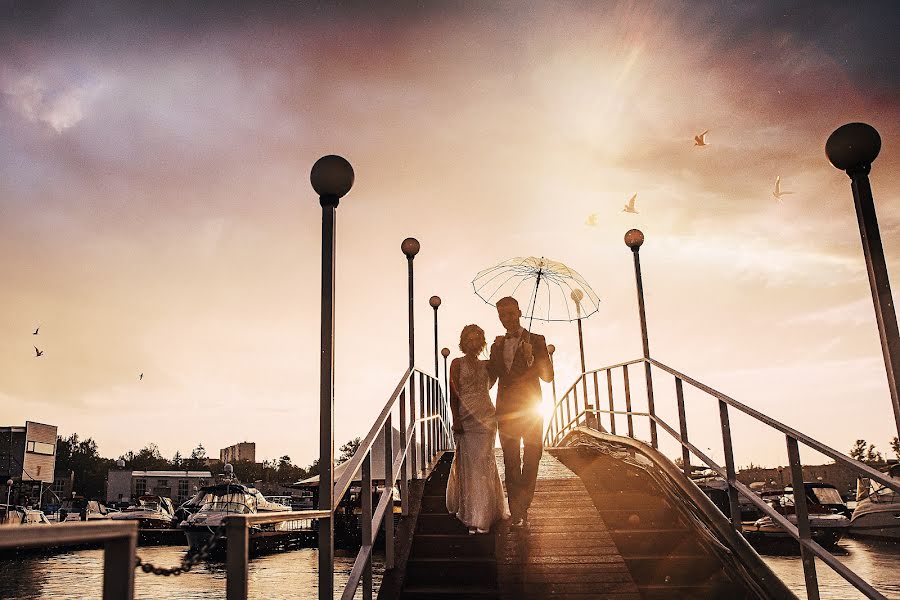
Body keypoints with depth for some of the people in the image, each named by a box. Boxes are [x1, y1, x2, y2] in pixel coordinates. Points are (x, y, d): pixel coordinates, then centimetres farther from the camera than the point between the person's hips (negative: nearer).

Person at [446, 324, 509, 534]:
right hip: (465, 418, -3)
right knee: (467, 464, -2)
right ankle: (470, 513, 7)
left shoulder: (487, 365, 15)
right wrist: (456, 418, -11)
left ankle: (481, 515, 9)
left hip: (485, 418, 3)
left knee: (483, 463, 1)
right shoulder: (457, 364, 4)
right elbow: (453, 393, -1)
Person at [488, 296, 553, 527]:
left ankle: (522, 508, 15)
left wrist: (531, 359, -22)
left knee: (531, 460, 2)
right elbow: (491, 377, 15)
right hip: (506, 410, 3)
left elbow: (548, 376, -6)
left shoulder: (536, 341, 0)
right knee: (510, 462, 4)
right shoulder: (498, 345, 12)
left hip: (531, 409, -3)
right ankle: (517, 512, 11)